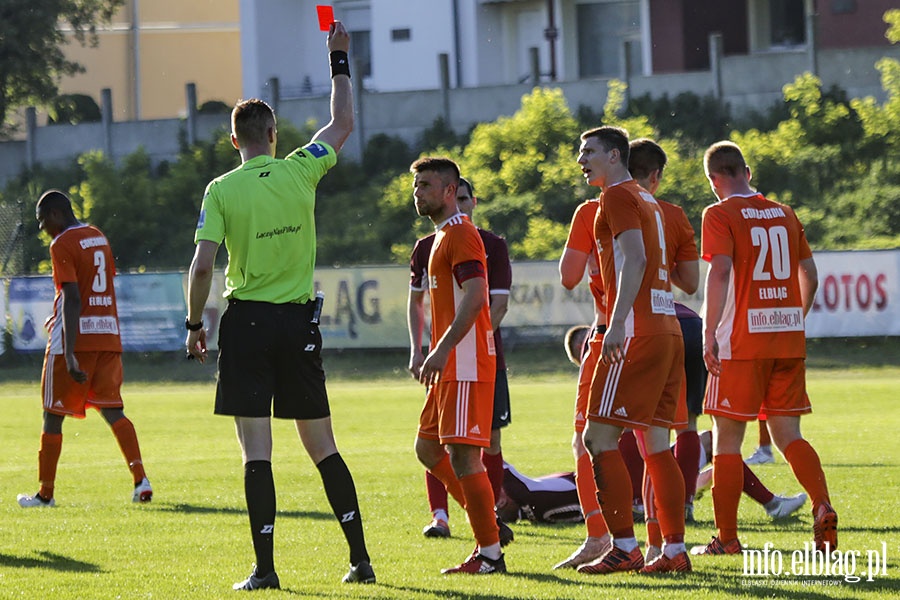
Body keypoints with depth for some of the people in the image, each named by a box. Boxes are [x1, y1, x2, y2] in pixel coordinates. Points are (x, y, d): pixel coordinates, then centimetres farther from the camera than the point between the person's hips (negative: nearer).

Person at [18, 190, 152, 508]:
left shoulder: (62, 245, -10)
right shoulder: (99, 237, 14)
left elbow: (73, 298, -18)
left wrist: (70, 353, -22)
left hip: (76, 338, -7)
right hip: (108, 335, 7)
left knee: (53, 415, 4)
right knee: (112, 409, 5)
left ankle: (45, 492, 9)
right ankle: (140, 479, -12)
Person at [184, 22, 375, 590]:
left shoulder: (221, 190, -6)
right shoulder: (300, 172, 0)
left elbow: (202, 265, -11)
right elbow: (343, 123, 16)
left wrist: (195, 324, 2)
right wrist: (340, 60, 24)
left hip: (246, 322, -2)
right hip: (300, 320, 2)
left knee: (257, 451, -2)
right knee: (323, 446, 10)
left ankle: (265, 568, -6)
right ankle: (360, 557, 10)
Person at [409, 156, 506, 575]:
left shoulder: (460, 234, -11)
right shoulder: (442, 237, 21)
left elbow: (476, 297, -22)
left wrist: (442, 349, -26)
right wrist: (435, 356, 24)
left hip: (465, 364, -11)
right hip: (450, 367, 11)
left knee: (462, 455, -11)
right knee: (427, 448, 13)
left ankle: (490, 553, -8)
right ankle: (488, 526, 18)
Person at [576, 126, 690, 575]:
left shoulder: (618, 196, -5)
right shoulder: (646, 201, 22)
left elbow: (634, 259, -17)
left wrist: (617, 323, -24)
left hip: (636, 332, -9)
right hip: (668, 329, 9)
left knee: (599, 438, -7)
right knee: (655, 444, 9)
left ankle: (624, 548, -11)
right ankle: (674, 549, 6)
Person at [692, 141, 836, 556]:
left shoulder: (720, 215, -5)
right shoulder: (784, 215, 13)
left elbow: (720, 271, -17)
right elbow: (809, 276, 15)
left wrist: (709, 333, -17)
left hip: (742, 341, -5)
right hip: (789, 341, 5)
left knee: (727, 439, 4)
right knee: (787, 435, 8)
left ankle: (727, 538, 5)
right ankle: (823, 508, -15)